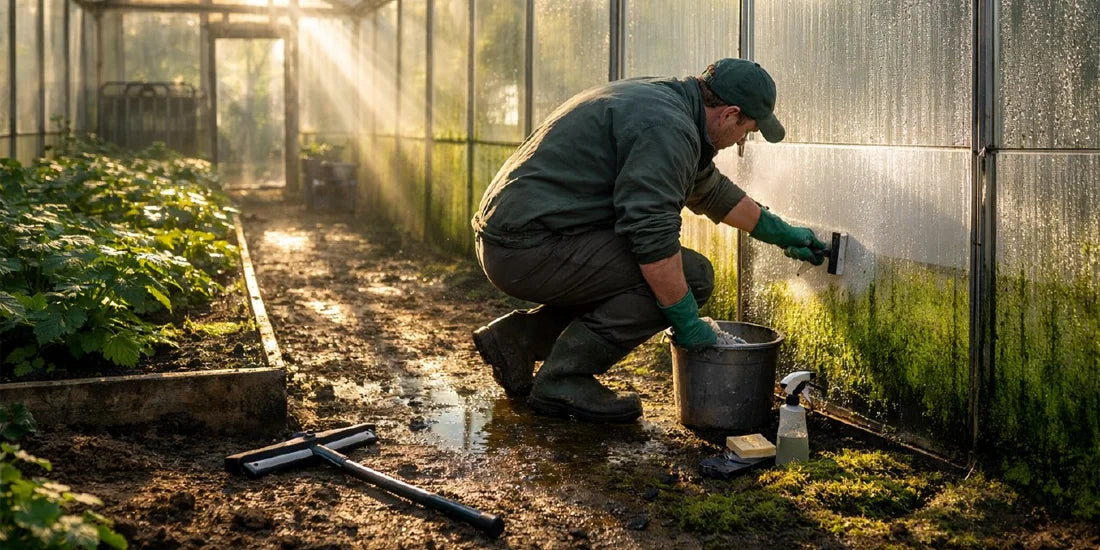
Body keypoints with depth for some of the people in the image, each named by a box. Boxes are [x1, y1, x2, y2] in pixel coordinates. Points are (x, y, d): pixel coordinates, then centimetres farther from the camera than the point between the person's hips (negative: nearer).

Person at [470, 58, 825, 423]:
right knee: (690, 275, -14)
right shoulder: (667, 128, -16)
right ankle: (563, 380, -9)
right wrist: (686, 321, -14)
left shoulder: (663, 99, 18)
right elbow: (652, 236, -24)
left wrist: (780, 233, 36)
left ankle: (515, 337, 17)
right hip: (532, 250, -11)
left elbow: (711, 191, 31)